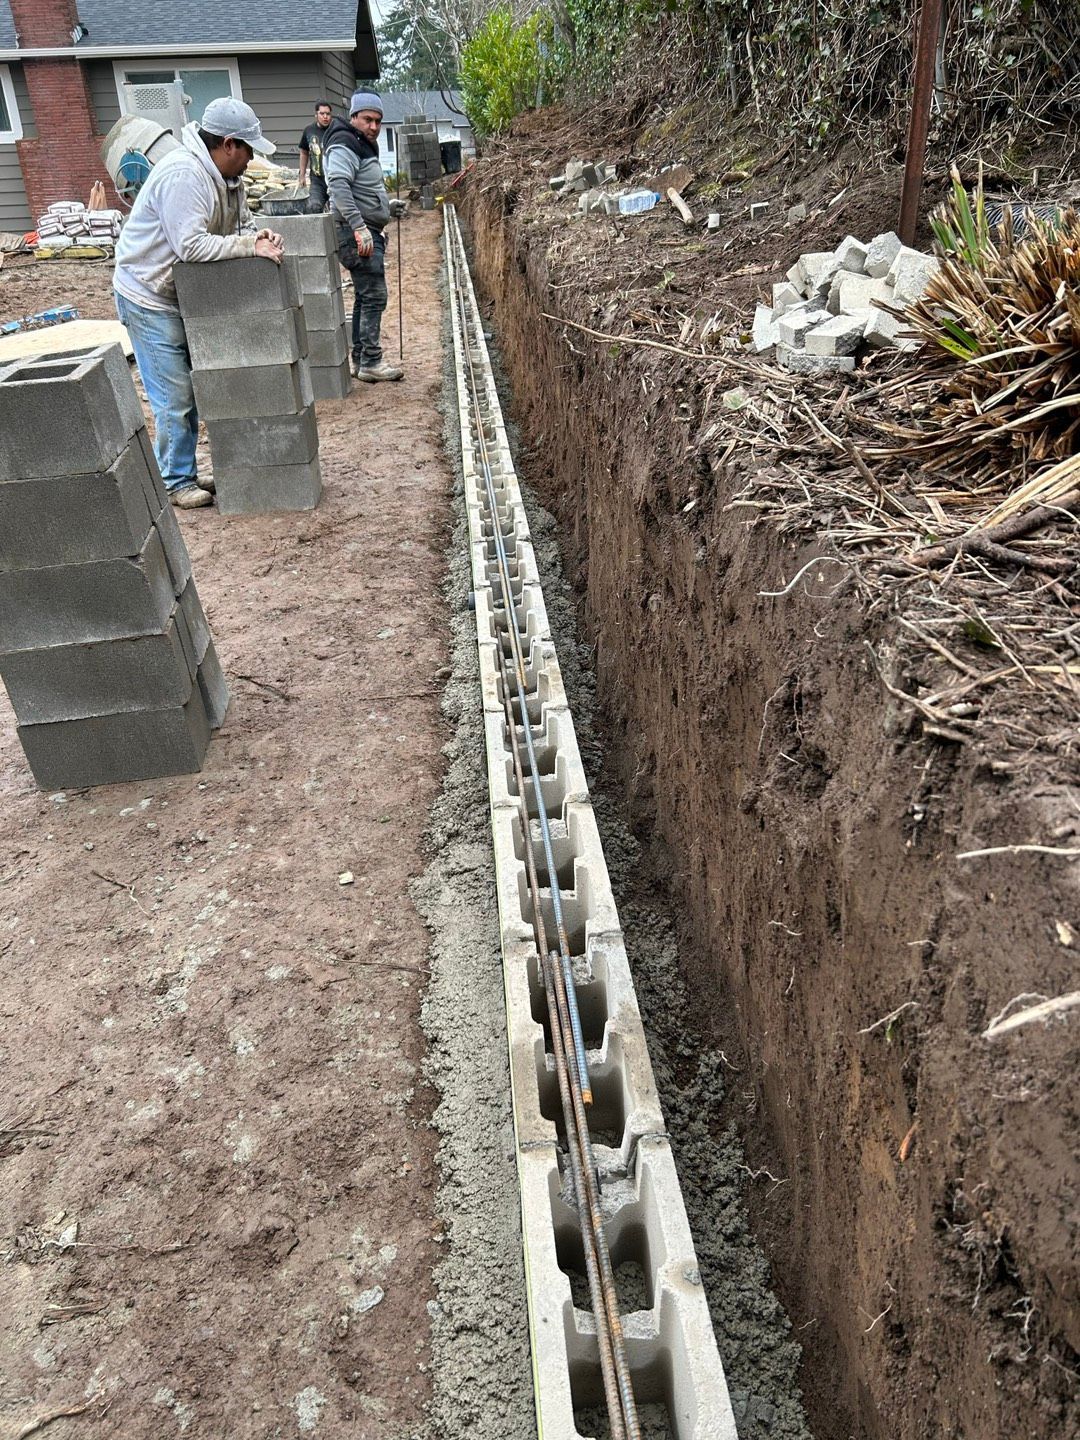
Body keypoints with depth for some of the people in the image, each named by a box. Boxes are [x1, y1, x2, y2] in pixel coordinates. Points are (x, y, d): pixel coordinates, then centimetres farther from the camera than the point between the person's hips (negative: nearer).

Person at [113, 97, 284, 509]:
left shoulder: (226, 176, 5)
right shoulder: (183, 174, -25)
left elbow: (244, 225, 11)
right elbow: (191, 245, -32)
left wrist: (261, 237, -12)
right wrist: (250, 246, -29)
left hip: (186, 296, 10)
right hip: (150, 298, -10)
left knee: (193, 391, 14)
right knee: (174, 399, -6)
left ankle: (186, 473, 24)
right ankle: (176, 483, 7)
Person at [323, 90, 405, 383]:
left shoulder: (364, 146, 20)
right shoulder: (344, 147, -13)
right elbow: (338, 185, -28)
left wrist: (387, 206, 24)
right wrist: (359, 227, -35)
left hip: (368, 232, 11)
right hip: (357, 233, -11)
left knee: (365, 296, 13)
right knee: (374, 296, -11)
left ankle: (360, 359, 20)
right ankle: (370, 362, -8)